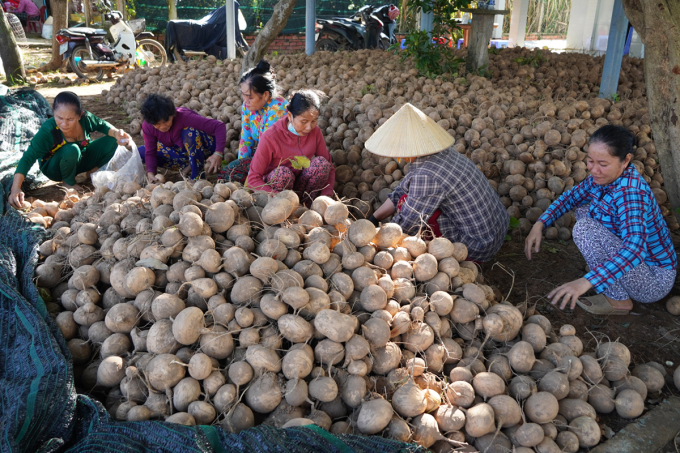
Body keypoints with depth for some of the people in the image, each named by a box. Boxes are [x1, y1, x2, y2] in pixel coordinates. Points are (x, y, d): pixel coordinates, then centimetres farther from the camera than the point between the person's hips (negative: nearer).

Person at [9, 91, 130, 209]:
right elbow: (28, 157, -33)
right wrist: (16, 188, -45)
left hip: (80, 160, 4)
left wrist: (116, 133, -24)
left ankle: (93, 171, 7)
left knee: (112, 140, -13)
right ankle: (69, 182, -8)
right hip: (55, 168, -4)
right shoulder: (48, 130, -34)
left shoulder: (86, 118, -24)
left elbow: (102, 125, -1)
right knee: (71, 150, -39)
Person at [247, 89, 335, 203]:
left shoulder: (315, 131, -7)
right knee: (283, 172, -35)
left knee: (321, 162, -22)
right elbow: (253, 179, -19)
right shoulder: (270, 137, -21)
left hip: (302, 183, 4)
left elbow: (329, 166, 0)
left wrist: (327, 195, -20)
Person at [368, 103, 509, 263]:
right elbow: (402, 191, 10)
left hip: (476, 249, -9)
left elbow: (405, 224, -17)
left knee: (406, 203, -10)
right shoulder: (441, 154, 2)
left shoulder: (426, 176, -27)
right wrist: (373, 220, 10)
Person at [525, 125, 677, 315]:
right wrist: (539, 225, -7)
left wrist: (586, 281, -55)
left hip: (655, 282, -9)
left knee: (585, 228, -25)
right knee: (584, 210, 8)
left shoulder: (630, 192, -31)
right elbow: (571, 197, 9)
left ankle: (618, 300, -10)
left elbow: (635, 248, -44)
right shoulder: (604, 177, -6)